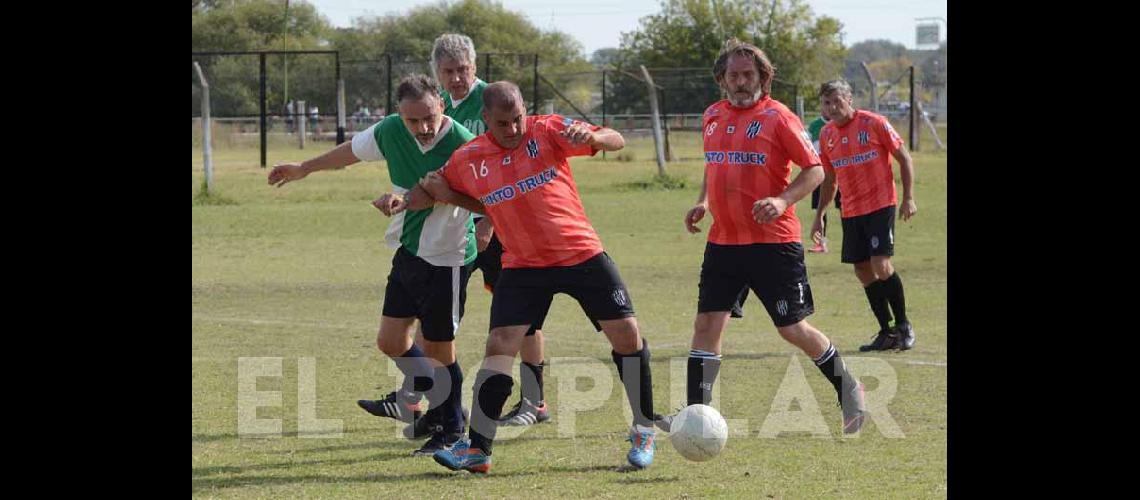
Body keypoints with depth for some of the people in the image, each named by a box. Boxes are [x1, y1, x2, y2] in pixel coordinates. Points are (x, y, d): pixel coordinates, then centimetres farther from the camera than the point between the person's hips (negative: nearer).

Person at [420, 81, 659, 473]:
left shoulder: (548, 130, -7)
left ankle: (644, 432, 13)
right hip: (522, 265, 1)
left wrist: (589, 136, -32)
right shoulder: (468, 160, 0)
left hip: (582, 254, -1)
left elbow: (615, 141, -10)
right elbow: (438, 188, 19)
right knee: (499, 346, -11)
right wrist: (430, 187, -5)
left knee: (627, 335, -4)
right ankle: (477, 448, -8)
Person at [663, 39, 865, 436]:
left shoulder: (777, 117, -8)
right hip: (723, 238, 5)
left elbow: (814, 170, -8)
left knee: (793, 328, 1)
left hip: (773, 241, -5)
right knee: (707, 322, -3)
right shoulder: (713, 116, 10)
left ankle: (849, 390, 22)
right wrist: (704, 202, 9)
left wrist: (783, 200, -23)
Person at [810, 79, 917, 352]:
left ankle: (903, 325, 2)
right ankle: (887, 333, 11)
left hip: (880, 205, -6)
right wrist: (820, 214, 18)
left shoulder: (874, 123, -8)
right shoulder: (827, 134, 9)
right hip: (850, 212, 6)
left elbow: (904, 158, -3)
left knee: (881, 265, -15)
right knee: (863, 271, 2)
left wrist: (908, 198, -10)